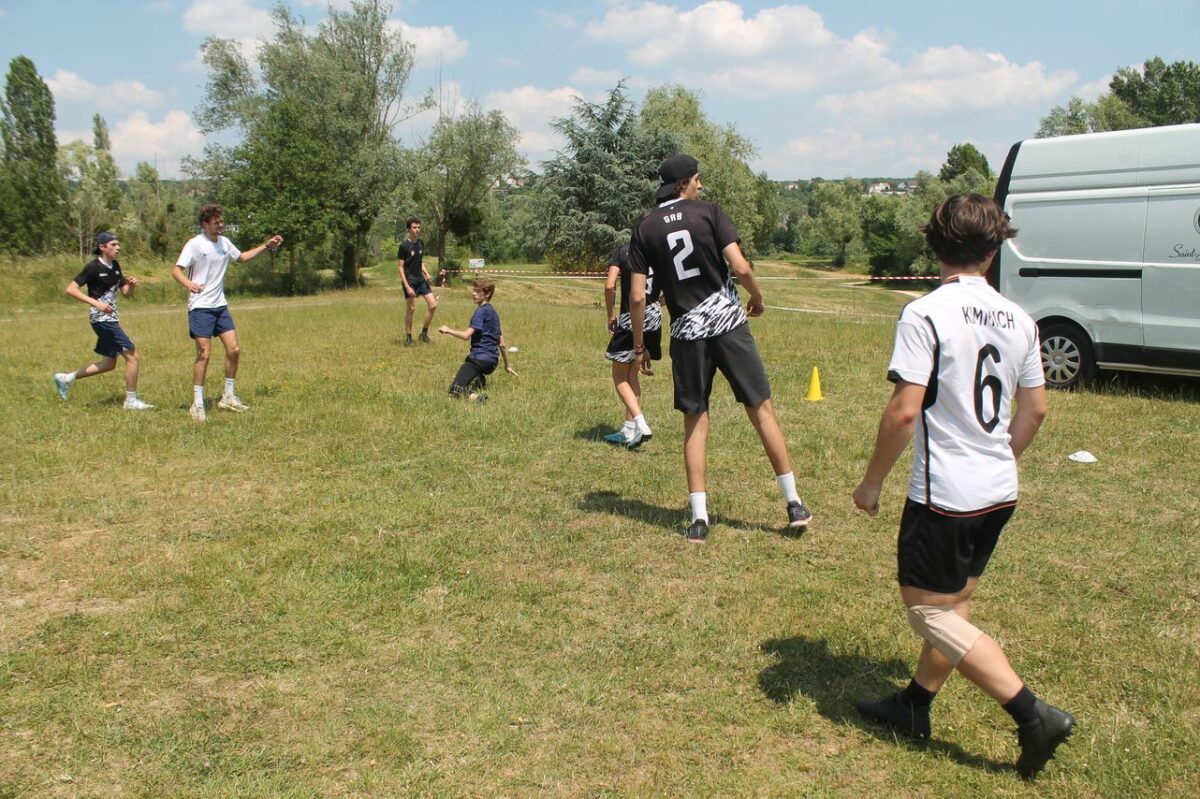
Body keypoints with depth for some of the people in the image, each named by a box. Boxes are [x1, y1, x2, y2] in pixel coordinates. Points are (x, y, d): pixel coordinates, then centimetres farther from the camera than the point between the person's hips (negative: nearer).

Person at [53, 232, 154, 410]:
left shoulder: (115, 266, 10)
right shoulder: (94, 267, -13)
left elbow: (126, 293, 15)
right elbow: (71, 289, -16)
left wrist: (131, 285, -7)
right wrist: (96, 303, -24)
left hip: (111, 319, 9)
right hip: (102, 319, -9)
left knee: (109, 364, 16)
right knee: (132, 356, -10)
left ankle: (66, 378, 28)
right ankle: (131, 401, -1)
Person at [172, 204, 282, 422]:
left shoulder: (224, 242, 9)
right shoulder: (195, 244, -11)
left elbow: (241, 257, 28)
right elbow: (176, 270, -15)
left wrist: (266, 245, 21)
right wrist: (188, 283, -36)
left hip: (220, 306, 7)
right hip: (200, 307, -7)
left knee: (234, 349, 2)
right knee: (204, 354, -8)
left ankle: (228, 397, 17)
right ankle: (197, 404, 1)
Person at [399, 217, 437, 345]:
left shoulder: (421, 243, 8)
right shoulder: (404, 245, -10)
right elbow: (401, 267, -10)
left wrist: (426, 273, 0)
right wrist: (407, 286, -17)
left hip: (421, 280, 6)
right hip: (410, 281, -6)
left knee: (433, 305, -1)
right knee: (411, 309, -2)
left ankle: (424, 333, 13)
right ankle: (408, 338, 10)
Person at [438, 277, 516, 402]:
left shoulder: (481, 311, -10)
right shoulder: (493, 312, 17)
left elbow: (466, 335, -19)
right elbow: (502, 344, 21)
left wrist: (448, 330, -4)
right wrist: (507, 365, 30)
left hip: (480, 358, -9)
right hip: (492, 361, 9)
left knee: (455, 391, -16)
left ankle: (476, 396, -39)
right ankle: (480, 380, 11)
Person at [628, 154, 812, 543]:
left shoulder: (644, 229, 4)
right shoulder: (708, 213, -1)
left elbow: (637, 297, 0)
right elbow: (740, 267, -11)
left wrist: (639, 346, 10)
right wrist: (757, 297, 9)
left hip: (687, 332, 2)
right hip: (728, 322, -1)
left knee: (695, 422, 10)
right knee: (762, 411, 7)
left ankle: (699, 518, 6)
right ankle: (794, 504, 13)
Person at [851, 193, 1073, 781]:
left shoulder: (926, 314, -16)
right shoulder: (1018, 320, 5)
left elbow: (904, 411, -20)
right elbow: (1034, 409, 12)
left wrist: (872, 481, -8)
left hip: (944, 492, -8)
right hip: (1000, 491, 8)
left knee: (928, 609, 4)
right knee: (953, 602, 18)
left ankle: (1032, 714, 1)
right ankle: (915, 707, 33)